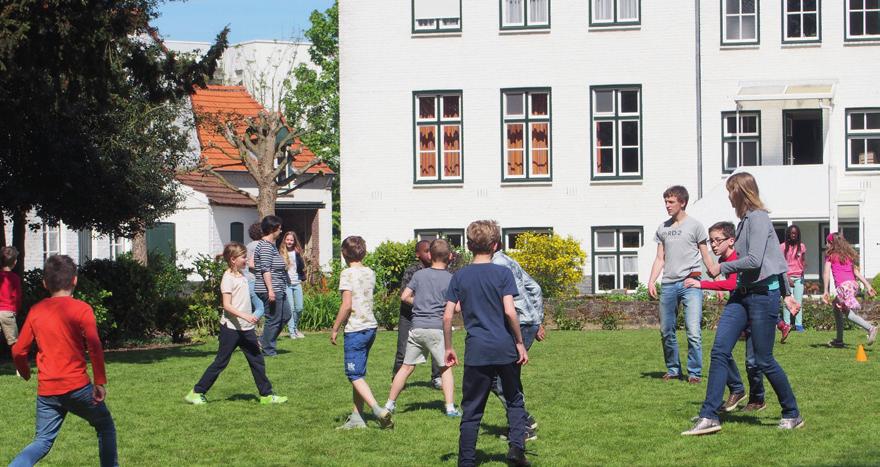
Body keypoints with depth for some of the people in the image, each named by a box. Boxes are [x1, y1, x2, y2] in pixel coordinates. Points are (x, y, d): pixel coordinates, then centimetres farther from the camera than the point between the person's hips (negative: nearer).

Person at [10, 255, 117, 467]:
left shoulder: (35, 311, 7)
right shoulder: (82, 309, -5)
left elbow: (18, 350, 10)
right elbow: (94, 347, -14)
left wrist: (25, 373, 28)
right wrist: (100, 381, -9)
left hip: (46, 390, 4)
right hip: (77, 386, -4)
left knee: (43, 441, 8)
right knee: (105, 426, 18)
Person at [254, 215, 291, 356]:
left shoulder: (270, 244, 17)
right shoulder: (266, 246, -16)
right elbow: (265, 269, -22)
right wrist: (270, 290, -26)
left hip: (277, 290, 11)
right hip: (270, 290, -11)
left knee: (286, 315, 15)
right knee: (273, 319, -4)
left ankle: (264, 341, 19)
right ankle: (268, 349, 4)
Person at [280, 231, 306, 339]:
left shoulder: (297, 252, 10)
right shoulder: (281, 253, -2)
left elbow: (302, 267, 8)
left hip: (297, 283, 4)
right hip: (286, 284, -4)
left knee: (299, 308, 3)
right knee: (290, 308, -8)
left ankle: (294, 327, 24)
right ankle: (292, 332, -2)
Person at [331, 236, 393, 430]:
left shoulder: (348, 273, -11)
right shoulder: (370, 273, 11)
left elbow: (347, 305, -16)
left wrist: (335, 329, -9)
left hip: (355, 329, -8)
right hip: (371, 326, 8)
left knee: (355, 375, -4)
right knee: (358, 374, 14)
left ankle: (378, 410, -18)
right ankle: (356, 418, 15)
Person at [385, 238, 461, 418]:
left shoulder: (419, 275, 6)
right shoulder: (450, 279, -2)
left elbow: (405, 296, 5)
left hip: (417, 327, 3)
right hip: (438, 327, -3)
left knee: (407, 367, 10)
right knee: (445, 368, 8)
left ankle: (390, 404, 14)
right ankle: (450, 408, 2)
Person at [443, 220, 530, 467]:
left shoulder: (460, 276, 4)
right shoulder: (503, 273, -4)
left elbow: (447, 316, 1)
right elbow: (509, 311, -12)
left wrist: (448, 348, 11)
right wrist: (520, 342, -3)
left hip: (477, 350, 1)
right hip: (505, 347, -1)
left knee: (471, 409, 6)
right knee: (515, 400, 17)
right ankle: (516, 446, 1)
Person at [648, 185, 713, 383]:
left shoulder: (695, 226, 3)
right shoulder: (663, 228, 15)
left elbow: (706, 257, 5)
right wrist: (651, 281, 4)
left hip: (690, 283, -5)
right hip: (668, 285, 5)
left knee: (693, 332, -10)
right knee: (666, 332, 7)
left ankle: (695, 372, 0)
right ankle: (673, 369, 21)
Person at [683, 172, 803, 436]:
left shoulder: (758, 218, -11)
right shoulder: (745, 220, 17)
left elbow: (754, 260, -20)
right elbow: (777, 258, 22)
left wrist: (722, 268, -8)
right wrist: (786, 293, 25)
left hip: (763, 293, -9)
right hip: (742, 294, 9)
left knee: (763, 360, -2)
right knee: (720, 351, -3)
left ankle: (792, 415, 16)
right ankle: (709, 416, -6)